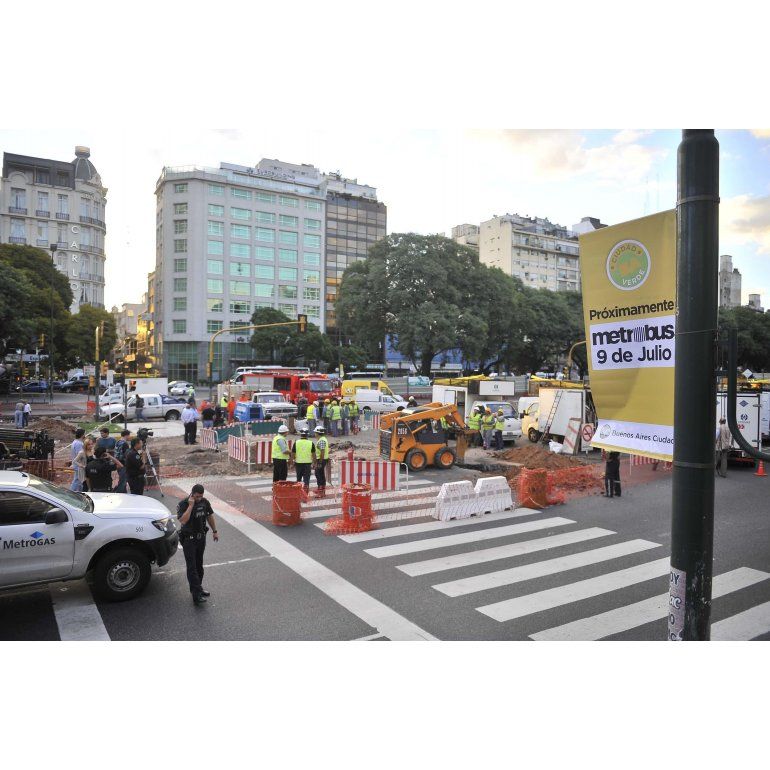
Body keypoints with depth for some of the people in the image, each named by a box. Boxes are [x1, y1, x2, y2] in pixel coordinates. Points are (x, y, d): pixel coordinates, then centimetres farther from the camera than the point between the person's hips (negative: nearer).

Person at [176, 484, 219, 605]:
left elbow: (210, 516, 13)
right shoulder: (183, 504, -18)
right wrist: (191, 505, -33)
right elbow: (183, 520, -32)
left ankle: (197, 587, 30)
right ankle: (197, 595, -7)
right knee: (192, 567, -6)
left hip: (201, 537, 6)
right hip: (189, 539, -6)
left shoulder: (204, 502, -1)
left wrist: (215, 531, 13)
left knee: (199, 565, 16)